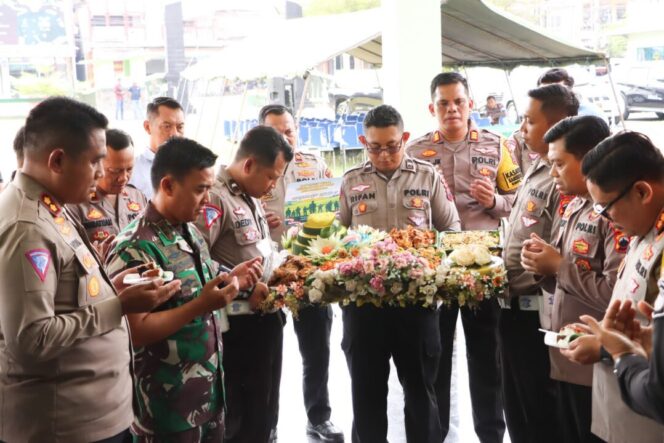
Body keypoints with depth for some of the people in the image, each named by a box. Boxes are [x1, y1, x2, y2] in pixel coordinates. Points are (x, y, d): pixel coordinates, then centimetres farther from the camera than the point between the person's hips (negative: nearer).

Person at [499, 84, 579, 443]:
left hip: (534, 309, -9)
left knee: (539, 406, 7)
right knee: (515, 402, 21)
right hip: (513, 305, 9)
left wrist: (517, 283, -18)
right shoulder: (535, 170, 11)